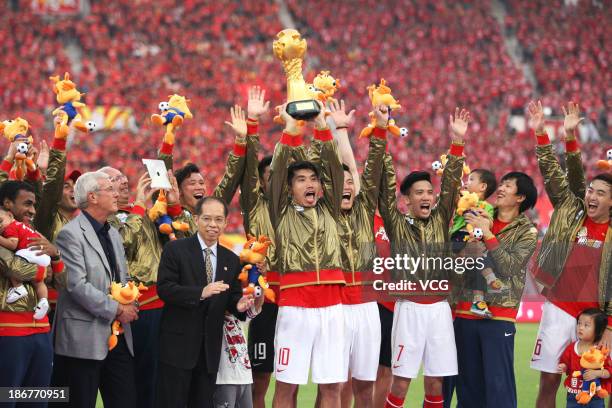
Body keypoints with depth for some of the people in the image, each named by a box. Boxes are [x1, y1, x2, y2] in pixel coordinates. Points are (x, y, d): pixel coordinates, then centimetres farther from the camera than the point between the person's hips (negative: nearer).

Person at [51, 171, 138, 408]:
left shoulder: (113, 235, 18)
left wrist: (130, 304, 2)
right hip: (86, 338, -8)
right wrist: (116, 309, -15)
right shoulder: (71, 235, -10)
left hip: (118, 335, 8)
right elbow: (77, 285, -18)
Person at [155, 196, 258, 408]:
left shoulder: (231, 260, 12)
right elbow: (164, 288, -12)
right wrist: (200, 293, -24)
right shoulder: (176, 249, -3)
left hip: (210, 348, 5)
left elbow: (232, 297, 14)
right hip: (178, 344, -5)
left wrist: (239, 304, -10)